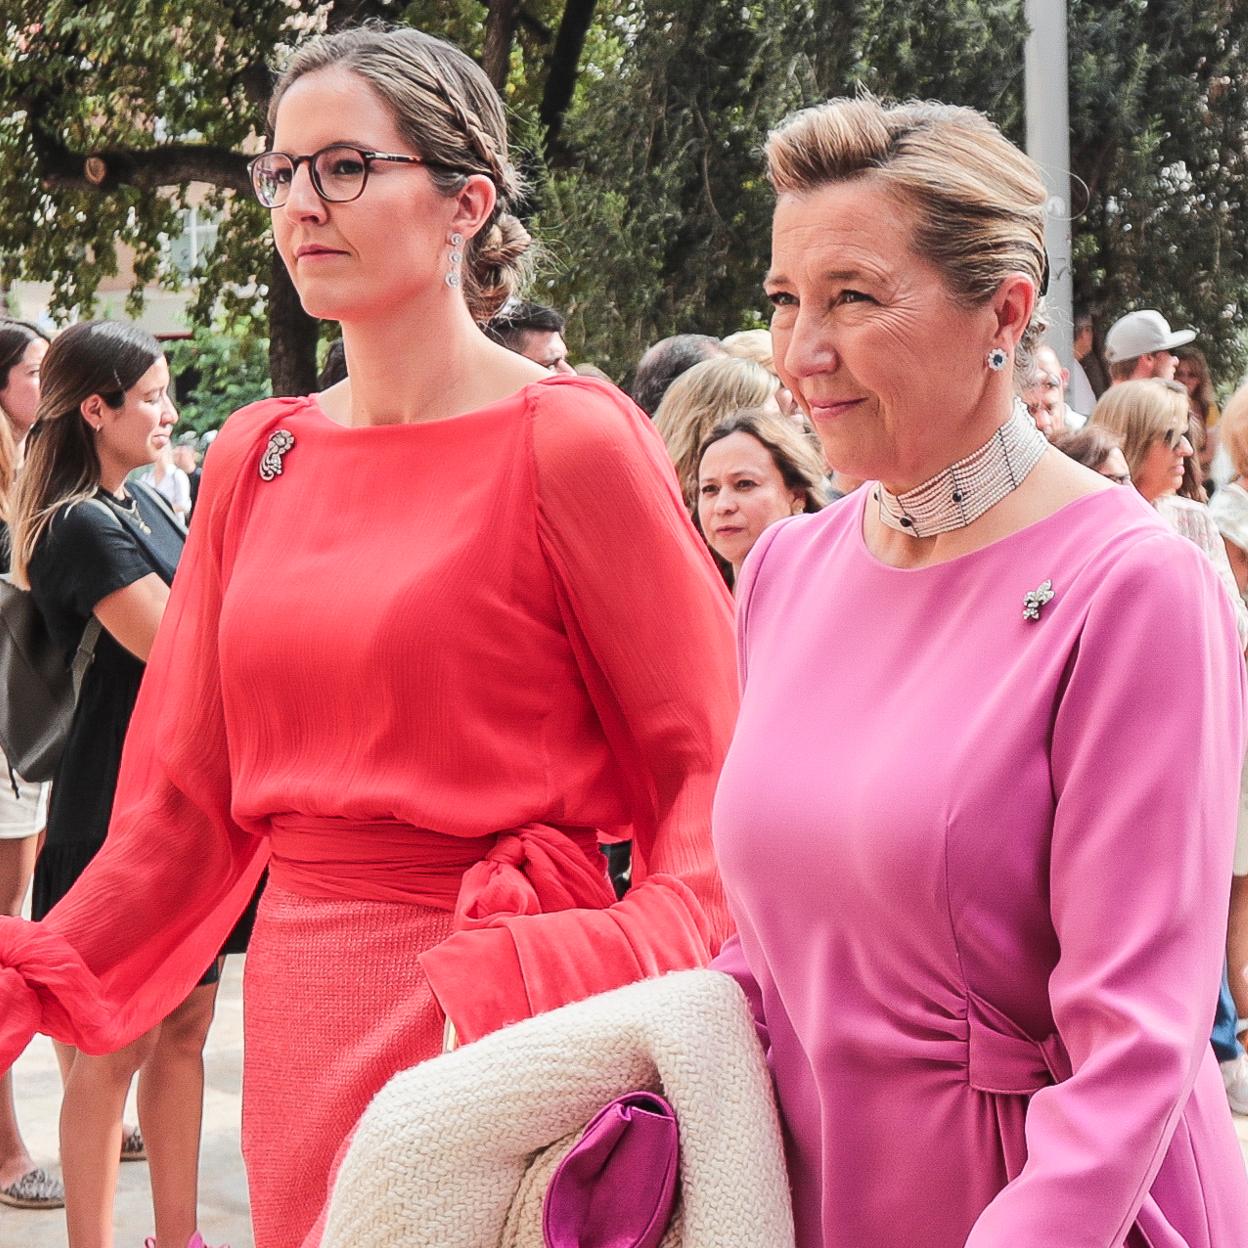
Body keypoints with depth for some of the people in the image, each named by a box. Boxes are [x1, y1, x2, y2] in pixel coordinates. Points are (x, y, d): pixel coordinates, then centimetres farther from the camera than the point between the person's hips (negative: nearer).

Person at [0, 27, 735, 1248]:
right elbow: (189, 799, 9)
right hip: (296, 1000, 6)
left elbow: (706, 772, -9)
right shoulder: (252, 458, 8)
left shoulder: (570, 442, -9)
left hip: (496, 1003, -5)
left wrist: (619, 991, -25)